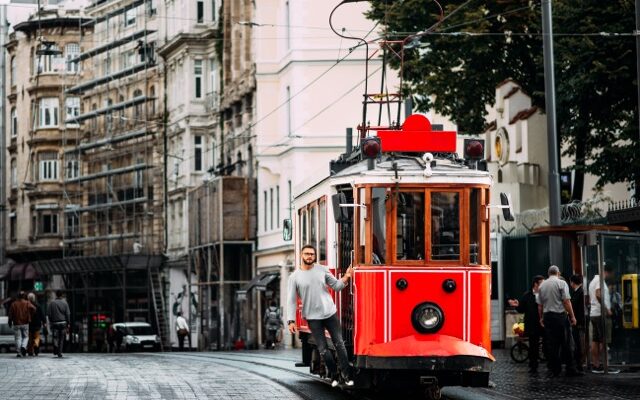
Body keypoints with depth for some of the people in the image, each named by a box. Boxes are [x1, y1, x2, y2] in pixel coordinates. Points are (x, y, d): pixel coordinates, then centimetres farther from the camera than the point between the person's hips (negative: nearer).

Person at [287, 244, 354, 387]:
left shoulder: (322, 270, 4)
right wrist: (291, 321, -8)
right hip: (313, 318, -2)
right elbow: (291, 301, -2)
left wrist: (346, 277, -12)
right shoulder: (295, 277, -3)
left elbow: (336, 286, 6)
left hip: (330, 313, 2)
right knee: (323, 349, -1)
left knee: (339, 344, 1)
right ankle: (333, 375, 14)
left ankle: (346, 375, 9)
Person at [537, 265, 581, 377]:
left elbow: (539, 305, 13)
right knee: (566, 344, -3)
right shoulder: (561, 283, -6)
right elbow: (566, 301, -12)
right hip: (560, 315, -5)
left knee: (551, 344, 6)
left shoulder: (542, 285, 9)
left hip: (547, 316, 5)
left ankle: (554, 370, 6)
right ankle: (570, 369, -5)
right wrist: (572, 316, -8)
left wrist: (541, 318, 23)